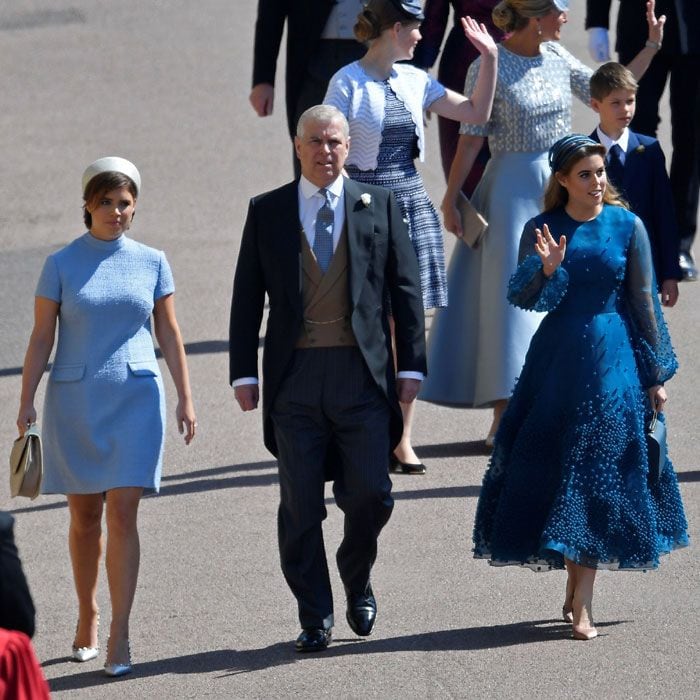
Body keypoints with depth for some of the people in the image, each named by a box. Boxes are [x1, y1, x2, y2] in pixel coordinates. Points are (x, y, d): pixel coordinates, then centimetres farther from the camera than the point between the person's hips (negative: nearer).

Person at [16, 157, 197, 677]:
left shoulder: (152, 262, 4)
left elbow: (170, 335, 9)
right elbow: (41, 338, 0)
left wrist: (185, 398, 4)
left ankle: (120, 635, -12)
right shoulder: (62, 264, 0)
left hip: (135, 399, 0)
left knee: (123, 513, -10)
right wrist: (27, 402, -6)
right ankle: (87, 617, 27)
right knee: (85, 517, 9)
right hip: (75, 400, 0)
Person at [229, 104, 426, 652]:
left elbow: (406, 289, 7)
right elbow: (247, 298, 8)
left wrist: (412, 364, 1)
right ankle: (315, 617, 12)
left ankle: (357, 578, 25)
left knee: (370, 493, -4)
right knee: (300, 506, 2)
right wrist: (245, 373, 2)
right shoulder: (267, 212, 7)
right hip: (294, 376, 0)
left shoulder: (379, 206, 7)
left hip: (362, 373, 0)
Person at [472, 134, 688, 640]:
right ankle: (576, 589, 17)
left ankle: (582, 603, -4)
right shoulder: (542, 230, 2)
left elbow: (645, 302, 2)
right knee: (554, 470, 4)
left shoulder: (626, 226, -1)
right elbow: (523, 298, -5)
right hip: (557, 357, 2)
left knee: (599, 476, -4)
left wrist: (656, 375, 3)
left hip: (612, 360, -2)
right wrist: (546, 270, -25)